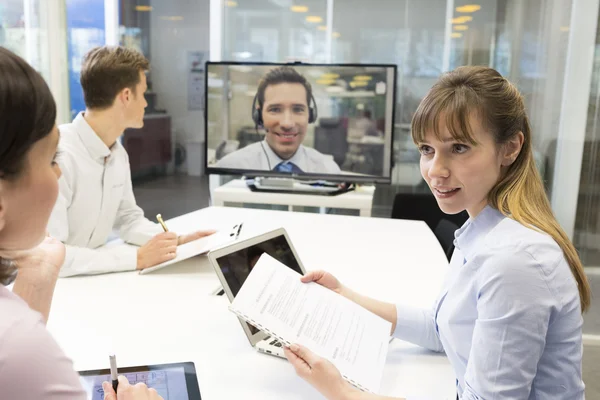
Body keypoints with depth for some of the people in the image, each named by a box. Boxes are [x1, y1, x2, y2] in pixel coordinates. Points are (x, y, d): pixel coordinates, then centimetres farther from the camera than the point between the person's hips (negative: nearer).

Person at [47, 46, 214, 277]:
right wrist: (137, 258, -26)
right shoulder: (57, 156, -25)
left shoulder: (117, 152, 1)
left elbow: (127, 218, 12)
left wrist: (175, 241, -5)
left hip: (92, 277, 7)